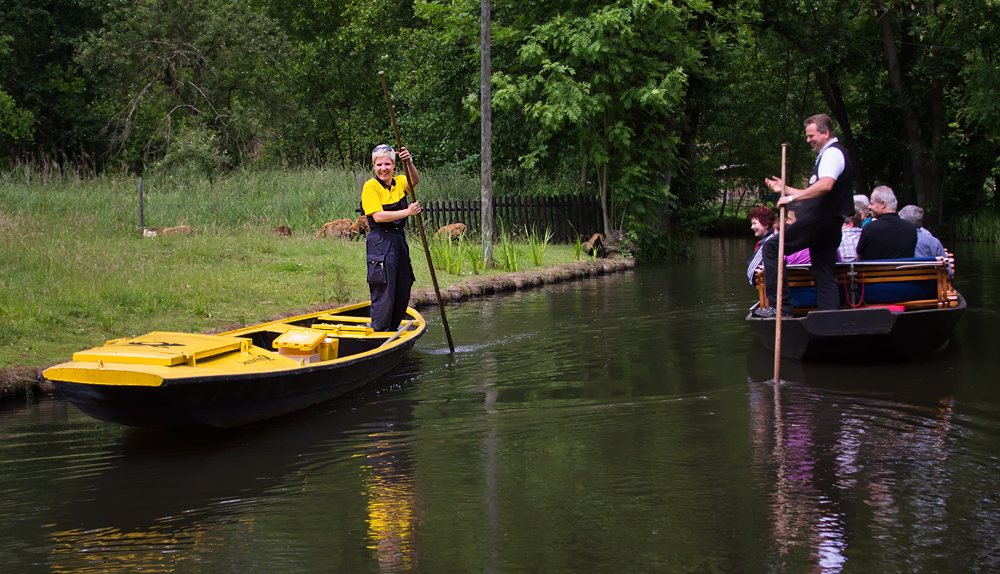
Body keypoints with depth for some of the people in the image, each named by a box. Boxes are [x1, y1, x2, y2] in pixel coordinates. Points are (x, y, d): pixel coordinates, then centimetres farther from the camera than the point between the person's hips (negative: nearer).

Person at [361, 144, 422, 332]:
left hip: (399, 241, 7)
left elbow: (414, 181, -10)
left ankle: (391, 332, 23)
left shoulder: (399, 182, 12)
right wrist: (407, 212, -23)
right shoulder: (371, 186, -6)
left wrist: (410, 162, -29)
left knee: (402, 294, 11)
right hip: (380, 243, -7)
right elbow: (378, 216, -17)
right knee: (384, 294, -8)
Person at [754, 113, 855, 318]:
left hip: (819, 222, -10)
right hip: (829, 224, 10)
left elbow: (825, 185, -28)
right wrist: (785, 189, 25)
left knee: (771, 247, -8)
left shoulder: (832, 153, -8)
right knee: (825, 277, 7)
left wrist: (792, 197, -24)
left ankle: (780, 305, -13)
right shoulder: (829, 154, 25)